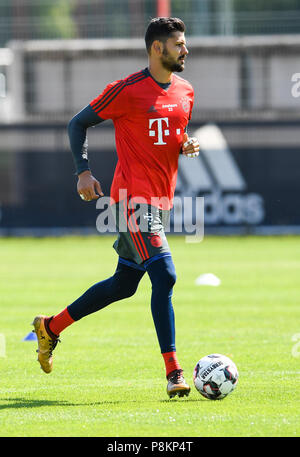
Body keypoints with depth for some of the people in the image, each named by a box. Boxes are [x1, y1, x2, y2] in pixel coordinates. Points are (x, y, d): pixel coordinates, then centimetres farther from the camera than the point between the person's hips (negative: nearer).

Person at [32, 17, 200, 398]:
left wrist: (186, 146, 3)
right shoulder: (128, 90, -10)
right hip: (133, 198, -8)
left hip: (161, 201, 8)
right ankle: (173, 372, -15)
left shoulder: (185, 92, 12)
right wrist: (83, 171, -11)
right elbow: (78, 123, -2)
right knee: (164, 276, -17)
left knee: (123, 285, 14)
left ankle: (51, 326, 31)